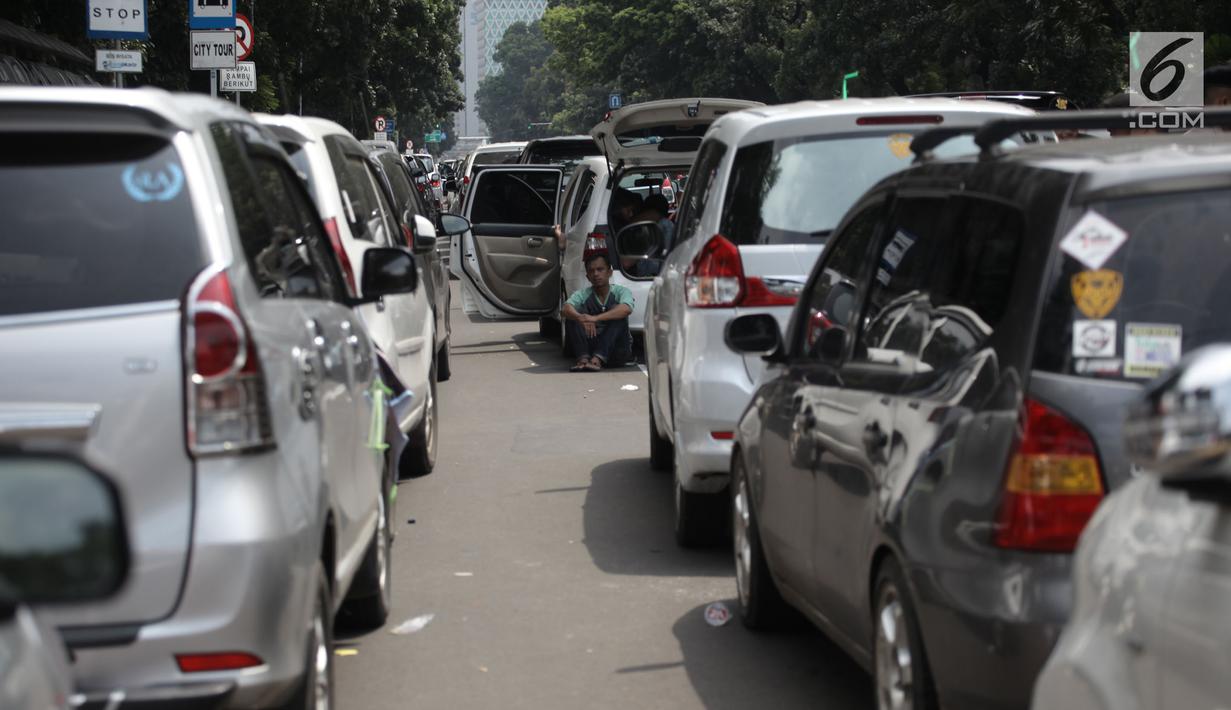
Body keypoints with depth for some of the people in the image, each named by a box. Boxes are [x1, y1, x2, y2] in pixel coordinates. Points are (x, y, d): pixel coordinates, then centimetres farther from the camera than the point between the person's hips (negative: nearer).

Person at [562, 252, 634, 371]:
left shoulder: (620, 291, -2)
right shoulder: (583, 294, 5)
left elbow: (626, 309, -26)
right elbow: (565, 309, -17)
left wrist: (596, 318, -39)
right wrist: (581, 318, -40)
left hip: (616, 352, -2)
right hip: (589, 348, 2)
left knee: (616, 309, -24)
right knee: (575, 313, -15)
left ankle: (597, 359, -41)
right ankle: (583, 358, -35)